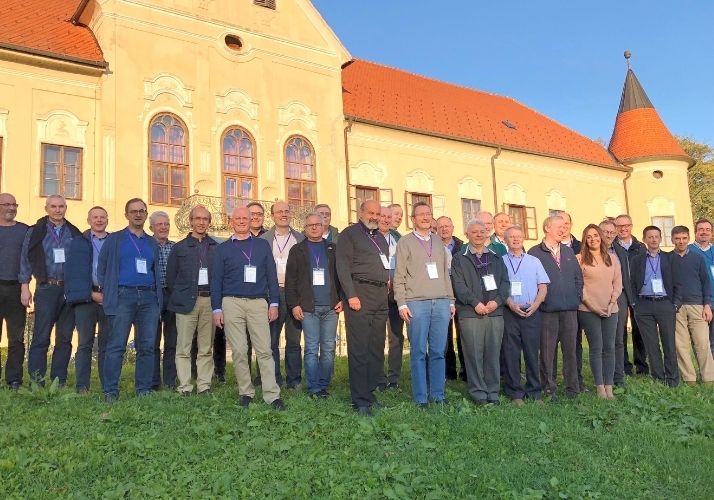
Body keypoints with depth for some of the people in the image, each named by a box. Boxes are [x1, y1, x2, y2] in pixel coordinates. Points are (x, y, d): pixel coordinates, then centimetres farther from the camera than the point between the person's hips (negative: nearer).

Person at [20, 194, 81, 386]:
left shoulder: (74, 234, 12)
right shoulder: (35, 232, 7)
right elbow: (25, 260, 6)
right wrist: (24, 287, -1)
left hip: (70, 290, 2)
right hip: (46, 289, -2)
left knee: (65, 338, 4)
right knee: (41, 337, -5)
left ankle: (59, 382, 12)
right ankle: (36, 382, 1)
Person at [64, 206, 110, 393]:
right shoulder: (78, 243, 10)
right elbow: (72, 272, 3)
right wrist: (92, 294, -6)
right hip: (86, 298, -1)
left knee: (107, 343, 3)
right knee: (85, 343, 0)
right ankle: (82, 387, 4)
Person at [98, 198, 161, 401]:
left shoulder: (152, 243, 19)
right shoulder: (114, 240, 9)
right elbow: (102, 268, 7)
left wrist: (159, 298, 12)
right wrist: (106, 293, 0)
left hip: (149, 297, 3)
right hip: (123, 296, -3)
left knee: (147, 346, 3)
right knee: (116, 346, -6)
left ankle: (144, 389, 10)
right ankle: (110, 391, 0)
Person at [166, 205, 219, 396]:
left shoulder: (217, 248, 10)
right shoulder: (179, 248, 8)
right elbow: (170, 277, 10)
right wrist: (178, 298, 4)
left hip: (209, 300, 1)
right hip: (187, 301, -1)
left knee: (206, 348, 5)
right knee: (183, 348, -1)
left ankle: (204, 385, 11)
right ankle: (184, 387, 5)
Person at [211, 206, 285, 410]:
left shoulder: (263, 245, 11)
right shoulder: (223, 248, 10)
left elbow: (271, 275, 10)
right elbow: (216, 280, 8)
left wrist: (274, 303, 3)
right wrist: (217, 309, 1)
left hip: (259, 303, 0)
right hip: (232, 303, 0)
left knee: (264, 350, -5)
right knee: (239, 351, 2)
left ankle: (272, 395, -4)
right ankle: (245, 392, 12)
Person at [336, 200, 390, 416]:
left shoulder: (381, 238, 22)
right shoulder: (349, 234, 0)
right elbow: (343, 266, -9)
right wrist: (351, 295, -16)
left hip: (381, 295, 7)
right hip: (360, 294, -7)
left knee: (377, 349, 8)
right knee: (359, 349, -6)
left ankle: (369, 393, 17)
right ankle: (360, 401, -1)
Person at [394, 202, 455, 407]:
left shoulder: (438, 242, 17)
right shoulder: (405, 242, 4)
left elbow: (445, 273, 19)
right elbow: (399, 276, 0)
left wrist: (451, 301, 14)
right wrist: (402, 304, -7)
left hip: (441, 303, 4)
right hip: (416, 303, -4)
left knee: (438, 352, 5)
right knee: (418, 352, -1)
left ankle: (438, 396, 14)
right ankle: (421, 399, 7)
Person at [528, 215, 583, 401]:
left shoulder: (568, 251, 15)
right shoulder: (534, 253, -2)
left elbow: (578, 276, 18)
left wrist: (577, 296, 8)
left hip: (570, 308, 4)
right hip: (547, 310, -4)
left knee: (570, 348, 7)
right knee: (547, 351, 1)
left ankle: (573, 388, 16)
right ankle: (549, 389, 10)